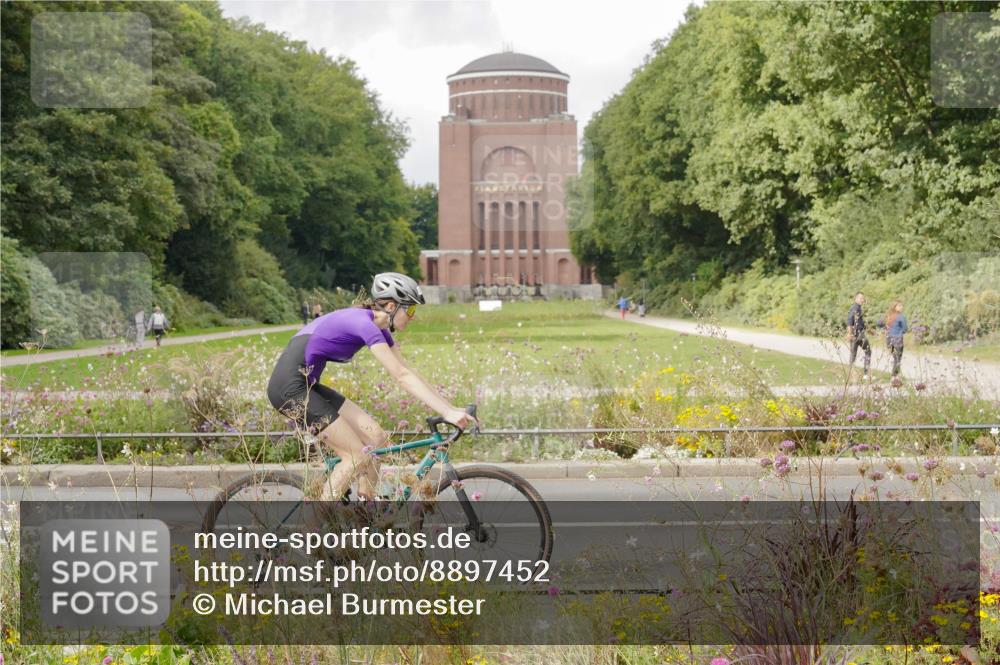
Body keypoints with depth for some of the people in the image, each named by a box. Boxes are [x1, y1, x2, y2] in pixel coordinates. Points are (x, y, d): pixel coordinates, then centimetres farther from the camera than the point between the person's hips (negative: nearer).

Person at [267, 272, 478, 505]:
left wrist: (452, 408, 3)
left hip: (306, 386, 10)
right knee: (357, 456, -9)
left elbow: (406, 373, 10)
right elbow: (402, 377, -23)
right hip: (290, 387, -10)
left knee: (376, 438, 4)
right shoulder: (364, 323, -18)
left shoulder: (377, 328, 11)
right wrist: (447, 412, -26)